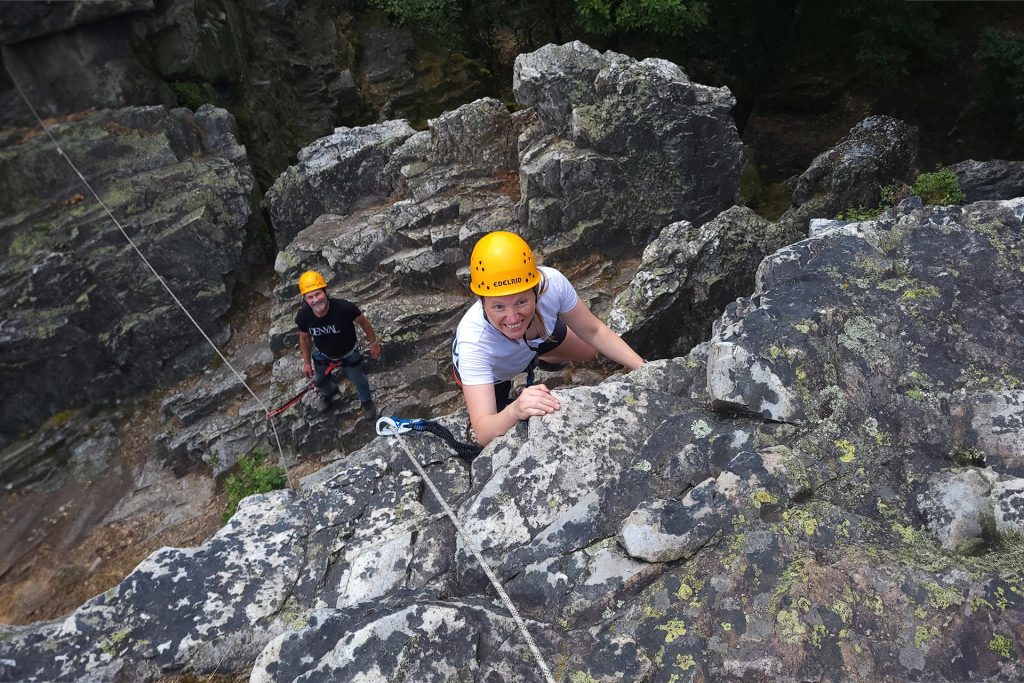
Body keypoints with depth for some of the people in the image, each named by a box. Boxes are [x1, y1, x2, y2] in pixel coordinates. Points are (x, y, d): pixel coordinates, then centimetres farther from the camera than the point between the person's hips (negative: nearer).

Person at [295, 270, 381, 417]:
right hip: (322, 354, 2)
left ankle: (366, 401, 56)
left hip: (348, 353, -2)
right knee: (319, 380, 26)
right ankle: (328, 392, 65)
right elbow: (304, 338, -9)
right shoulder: (303, 316, -31)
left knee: (359, 380, 20)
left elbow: (363, 322, -20)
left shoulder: (344, 308, -41)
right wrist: (306, 362, 2)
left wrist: (374, 343, -8)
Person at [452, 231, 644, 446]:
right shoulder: (472, 342, -47)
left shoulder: (551, 282, -41)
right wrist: (515, 411, -71)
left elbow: (593, 331, -22)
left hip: (538, 337, 4)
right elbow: (484, 434, -50)